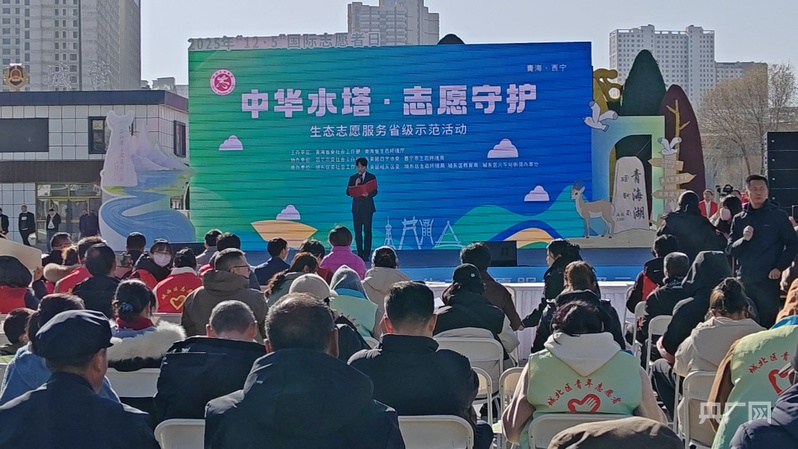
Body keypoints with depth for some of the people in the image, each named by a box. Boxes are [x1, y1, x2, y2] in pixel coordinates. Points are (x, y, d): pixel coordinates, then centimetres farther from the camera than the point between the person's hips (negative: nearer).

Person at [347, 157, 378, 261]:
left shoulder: (371, 177, 7)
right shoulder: (352, 178, 12)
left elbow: (374, 191, -1)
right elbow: (348, 192, 5)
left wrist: (368, 194, -22)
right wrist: (355, 185, -12)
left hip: (367, 207, -2)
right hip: (356, 207, 2)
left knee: (367, 231, -7)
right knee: (358, 232, 1)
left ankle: (366, 255, -7)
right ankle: (360, 254, 4)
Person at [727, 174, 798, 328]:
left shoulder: (778, 216, 2)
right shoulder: (739, 219, 11)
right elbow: (730, 250, 7)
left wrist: (779, 267, -11)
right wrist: (744, 239, -13)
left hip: (768, 280, -3)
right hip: (743, 280, 3)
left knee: (768, 322, -1)